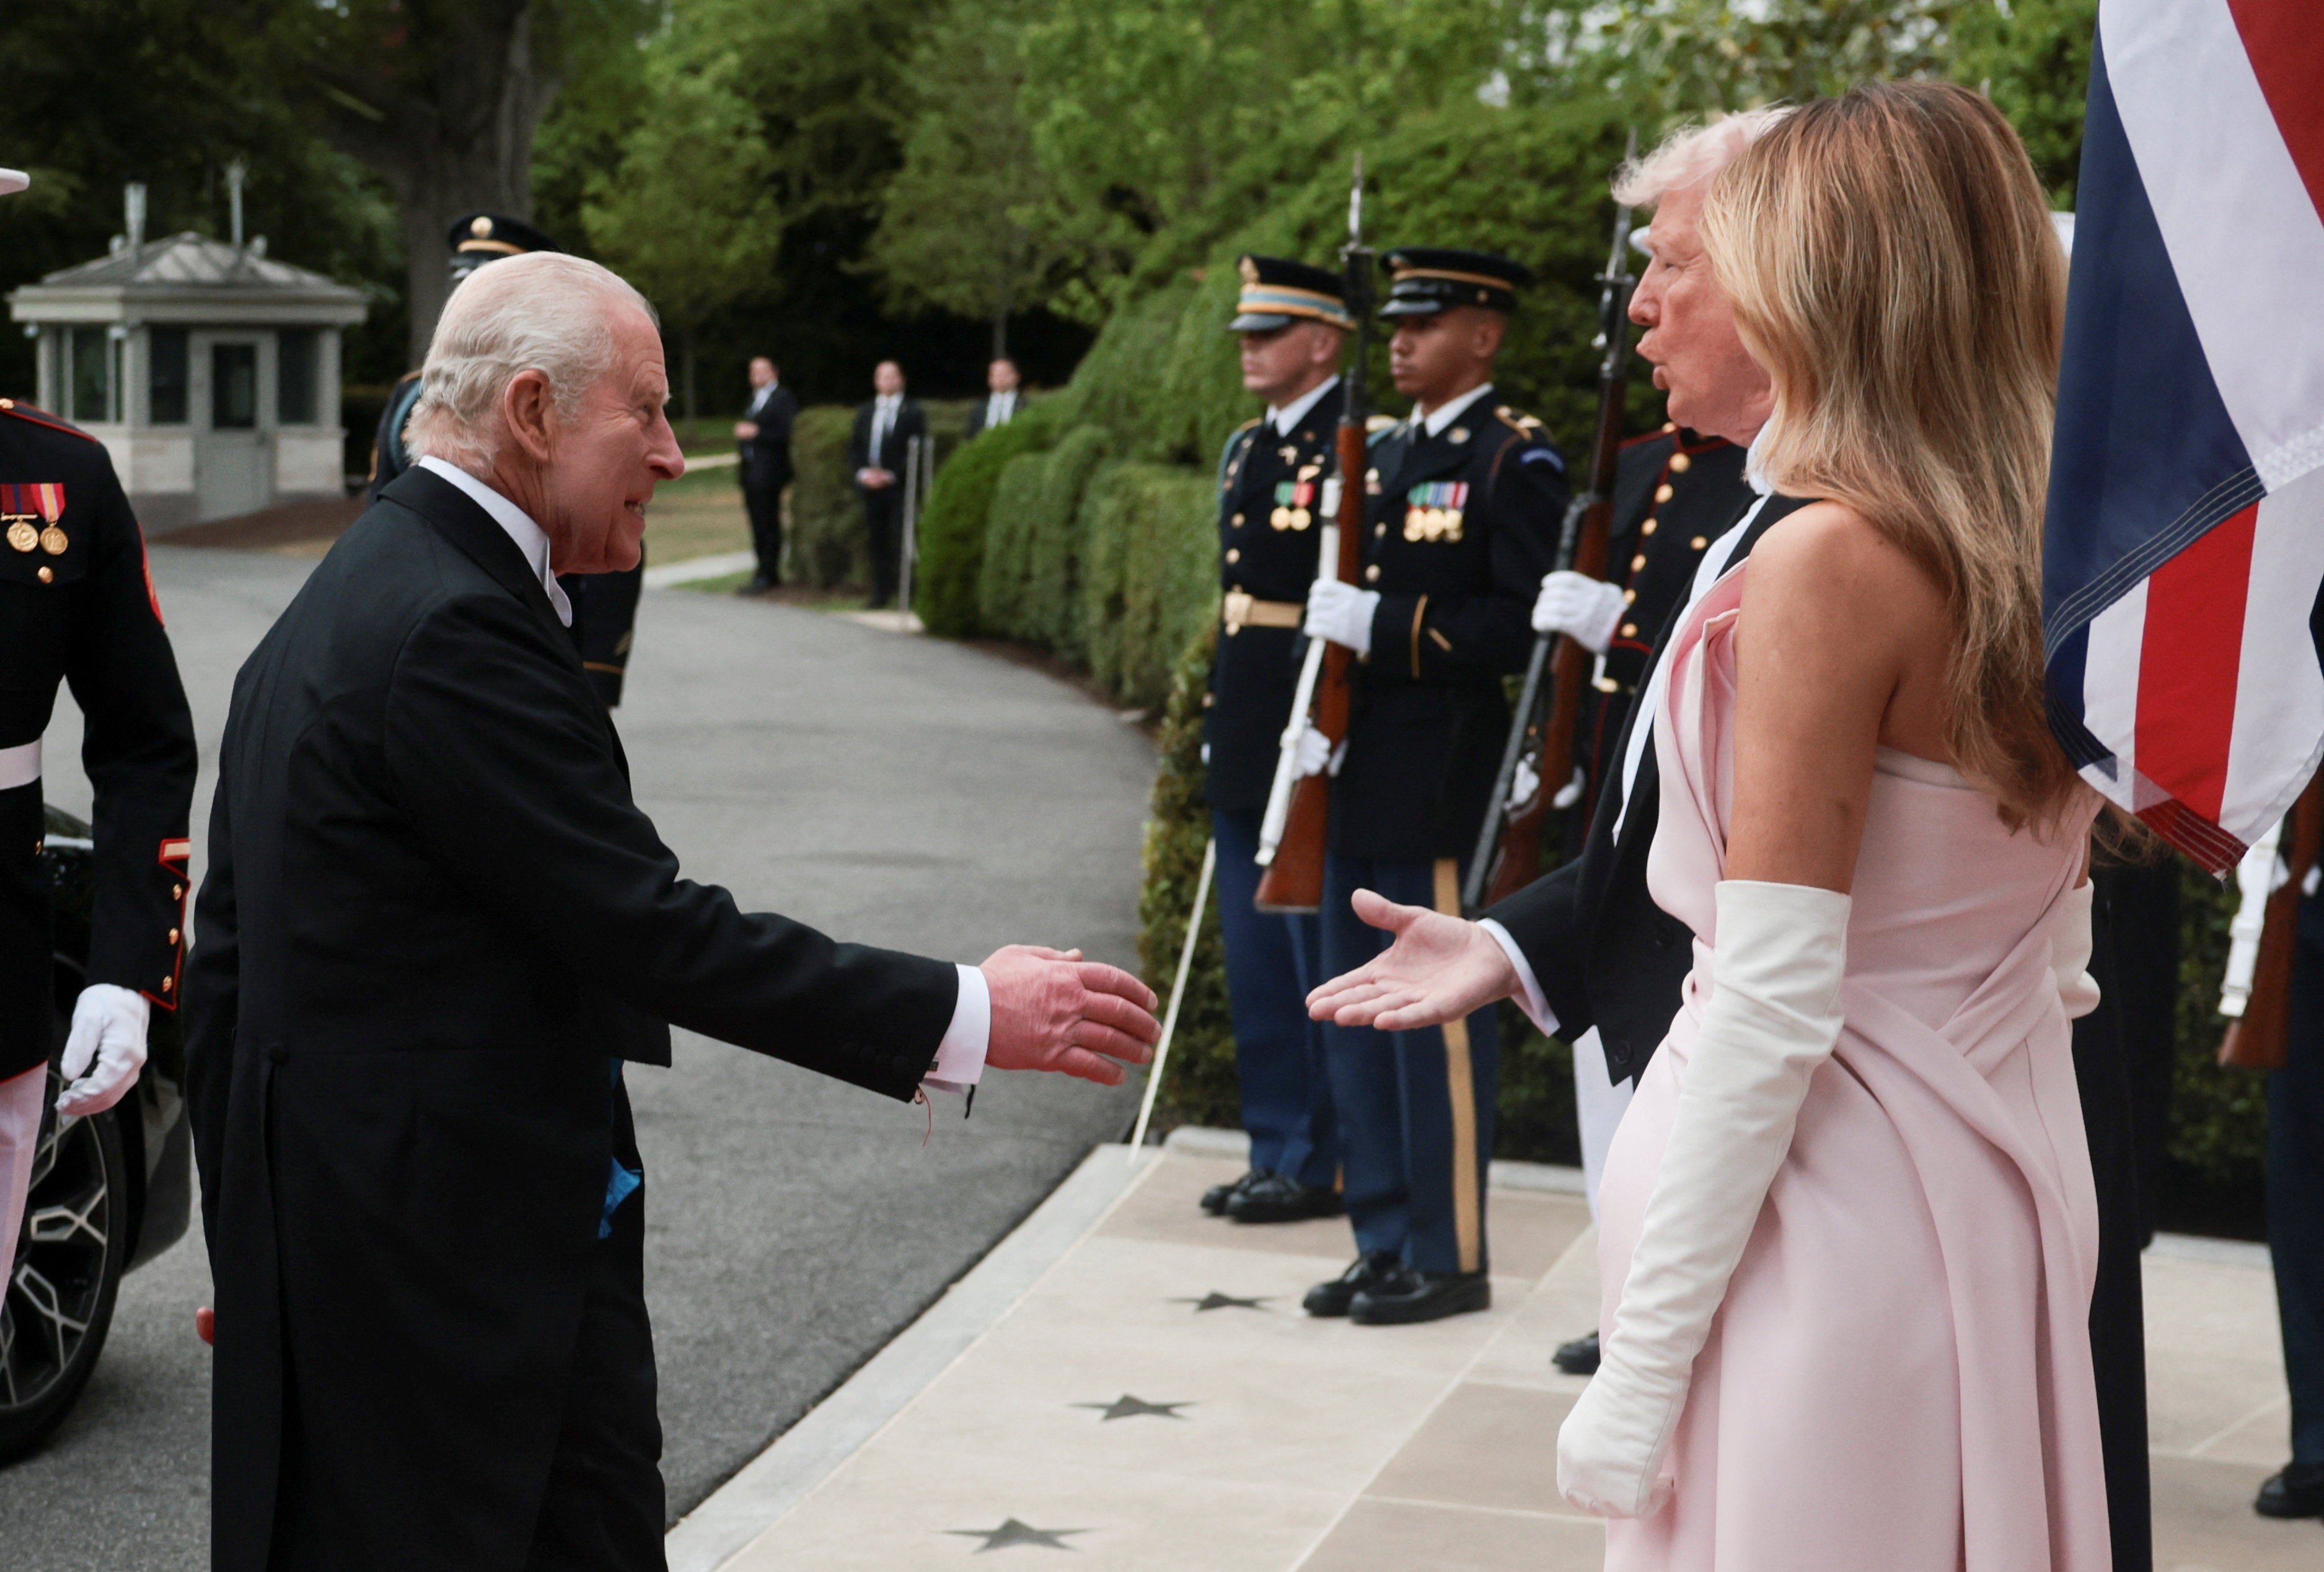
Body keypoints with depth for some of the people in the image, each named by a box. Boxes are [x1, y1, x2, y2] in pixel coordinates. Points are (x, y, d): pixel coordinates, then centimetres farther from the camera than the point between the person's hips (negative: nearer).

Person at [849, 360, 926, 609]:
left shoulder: (912, 413, 1)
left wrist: (891, 475, -12)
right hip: (870, 485, 4)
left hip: (899, 487, -4)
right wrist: (863, 472, -2)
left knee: (902, 540, -10)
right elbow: (854, 447, 15)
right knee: (877, 541, 3)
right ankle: (880, 594, 7)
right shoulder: (865, 413, 17)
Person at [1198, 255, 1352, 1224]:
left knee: (1316, 962, -2)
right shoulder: (1246, 449, 16)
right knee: (1255, 963, 13)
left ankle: (1321, 1164, 6)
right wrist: (1217, 723, 19)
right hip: (1247, 745, 9)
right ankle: (1275, 1150, 22)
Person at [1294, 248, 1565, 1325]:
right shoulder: (1386, 455, 17)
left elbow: (1526, 625, -17)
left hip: (1444, 788, -9)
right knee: (1355, 1016, 12)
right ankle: (1385, 1242, 22)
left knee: (1439, 1017, -2)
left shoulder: (1514, 459, -8)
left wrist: (1386, 627, -21)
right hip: (1363, 777, 9)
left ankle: (1450, 1257, 7)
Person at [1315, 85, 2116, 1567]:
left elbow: (1774, 1011, -20)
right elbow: (2057, 967, 12)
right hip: (2001, 1205, 8)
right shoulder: (2054, 560, 5)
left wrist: (1637, 1376, -15)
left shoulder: (1829, 562, -18)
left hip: (1820, 1204, -8)